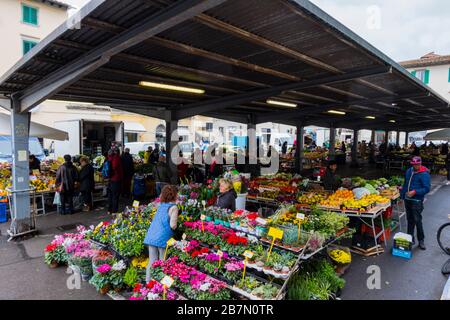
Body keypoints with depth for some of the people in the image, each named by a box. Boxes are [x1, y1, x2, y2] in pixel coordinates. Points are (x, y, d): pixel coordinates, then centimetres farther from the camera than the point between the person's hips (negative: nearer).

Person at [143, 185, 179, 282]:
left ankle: (148, 282, 17)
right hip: (163, 238, -6)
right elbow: (172, 225, -15)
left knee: (152, 262, 12)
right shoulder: (173, 207, -7)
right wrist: (177, 222, 7)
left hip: (151, 237, 6)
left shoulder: (161, 205, 13)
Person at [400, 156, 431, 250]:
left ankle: (421, 240, 10)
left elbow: (427, 188, -16)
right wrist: (402, 194, 17)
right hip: (407, 199, 7)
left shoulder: (424, 174, -12)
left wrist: (415, 192, -25)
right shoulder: (409, 171, 9)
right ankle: (410, 238, 25)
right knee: (410, 220, 14)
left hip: (417, 201, -6)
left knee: (417, 221, -4)